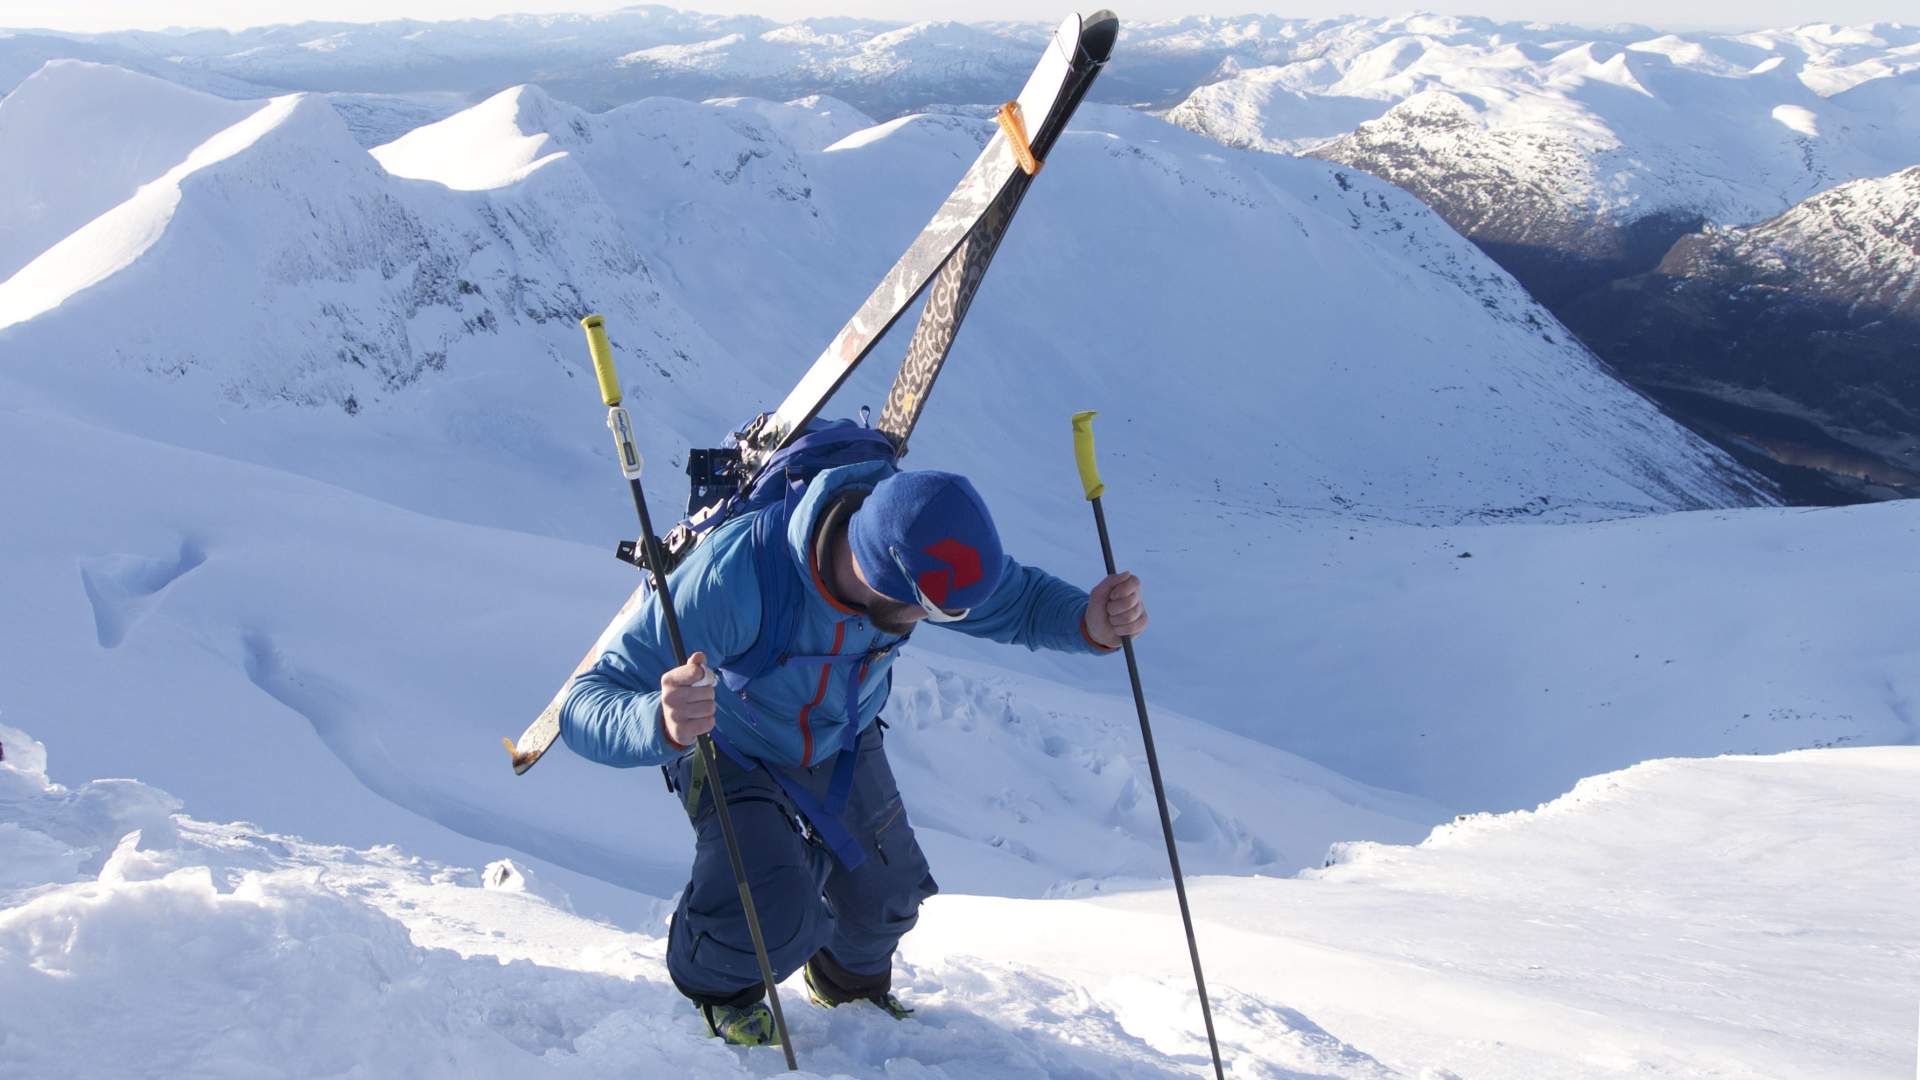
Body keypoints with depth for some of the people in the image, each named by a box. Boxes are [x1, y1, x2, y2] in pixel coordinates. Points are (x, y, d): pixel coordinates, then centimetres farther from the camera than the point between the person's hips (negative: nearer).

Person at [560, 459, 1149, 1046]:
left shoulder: (924, 552, -31)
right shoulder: (734, 575, -46)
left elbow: (1020, 601, -11)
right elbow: (588, 706, -45)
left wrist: (1089, 623, -35)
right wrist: (663, 722, -69)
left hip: (843, 741, 4)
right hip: (728, 748, -4)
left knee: (887, 898, 9)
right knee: (774, 912, -24)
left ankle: (851, 982, 48)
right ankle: (720, 988, 15)